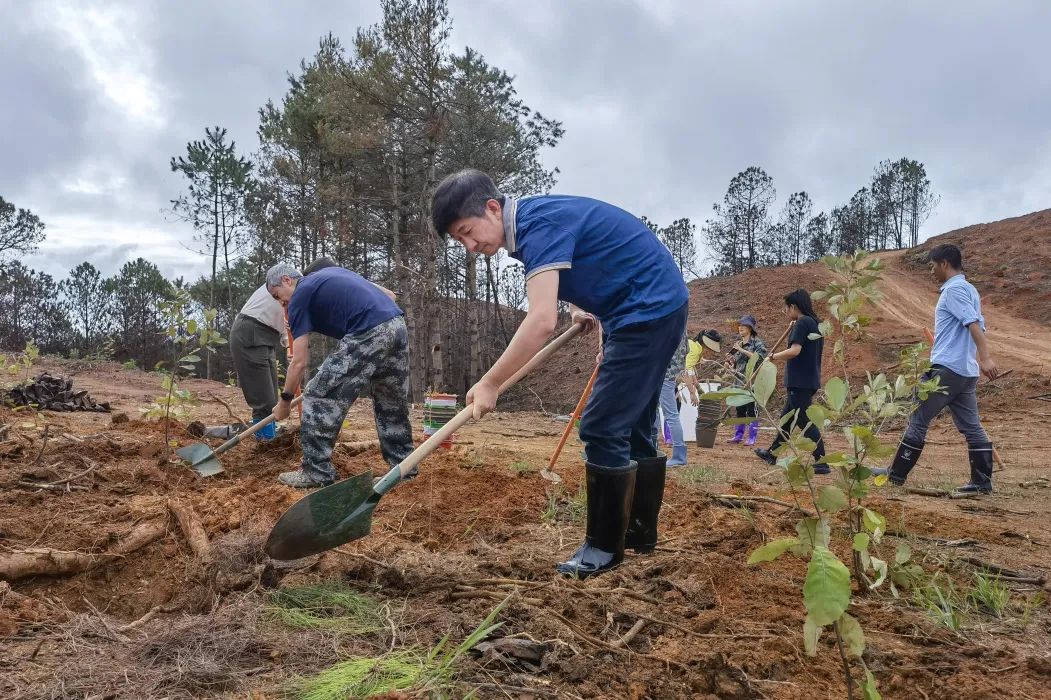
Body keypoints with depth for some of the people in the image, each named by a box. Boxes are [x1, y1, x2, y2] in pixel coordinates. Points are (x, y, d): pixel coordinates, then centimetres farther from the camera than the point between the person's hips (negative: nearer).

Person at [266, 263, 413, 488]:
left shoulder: (299, 298, 8)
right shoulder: (332, 272, 30)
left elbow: (299, 362, 5)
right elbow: (390, 295, 26)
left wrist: (284, 401, 17)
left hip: (368, 335, -8)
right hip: (398, 325, 8)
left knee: (319, 396, 3)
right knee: (393, 404, 21)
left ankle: (317, 472, 7)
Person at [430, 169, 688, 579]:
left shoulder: (538, 224, -22)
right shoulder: (531, 223, 8)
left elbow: (542, 321, -33)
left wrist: (490, 384, -29)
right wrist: (583, 310, 8)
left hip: (649, 310, -10)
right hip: (659, 308, 10)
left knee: (603, 429, -8)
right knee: (631, 429, 16)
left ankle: (605, 547, 3)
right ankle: (640, 530, 28)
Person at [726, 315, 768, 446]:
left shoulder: (757, 342, -3)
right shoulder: (738, 344, 17)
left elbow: (758, 357, -19)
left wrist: (741, 350, -17)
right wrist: (731, 359, 3)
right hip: (739, 381, 6)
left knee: (752, 410, -4)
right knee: (739, 410, 10)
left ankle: (752, 438, 1)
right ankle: (738, 435, 17)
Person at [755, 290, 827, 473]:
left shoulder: (802, 323, -15)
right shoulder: (814, 323, 14)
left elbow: (795, 350, -24)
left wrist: (774, 356, -10)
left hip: (800, 382, -10)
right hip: (809, 380, 10)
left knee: (804, 421, -6)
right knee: (787, 418, 19)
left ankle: (821, 463, -5)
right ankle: (772, 454, 31)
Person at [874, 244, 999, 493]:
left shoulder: (953, 290, -11)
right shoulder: (970, 290, 17)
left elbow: (973, 324, -23)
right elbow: (978, 327, 19)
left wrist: (985, 358, -33)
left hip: (947, 369, -9)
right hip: (967, 371, 9)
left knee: (918, 419, -2)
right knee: (971, 427, 9)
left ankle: (897, 473, 3)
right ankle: (982, 481, 10)